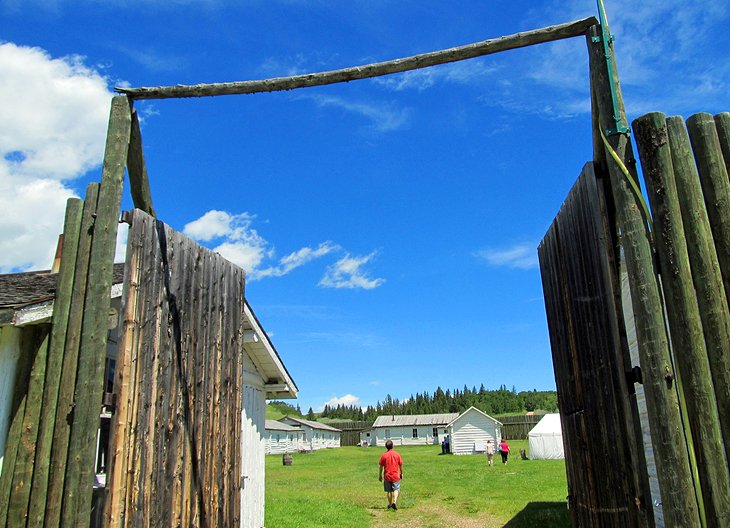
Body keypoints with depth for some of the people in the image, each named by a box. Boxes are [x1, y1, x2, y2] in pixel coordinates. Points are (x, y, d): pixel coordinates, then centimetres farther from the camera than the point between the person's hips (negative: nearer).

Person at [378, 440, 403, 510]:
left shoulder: (384, 455, -6)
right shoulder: (397, 454, -3)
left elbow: (381, 466, -2)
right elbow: (401, 465, 3)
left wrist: (380, 475, 9)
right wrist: (401, 473, 17)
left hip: (387, 476, 1)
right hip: (396, 476, -1)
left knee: (389, 491, 14)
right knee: (396, 489, 4)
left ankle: (390, 504, 21)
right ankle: (394, 502, -17)